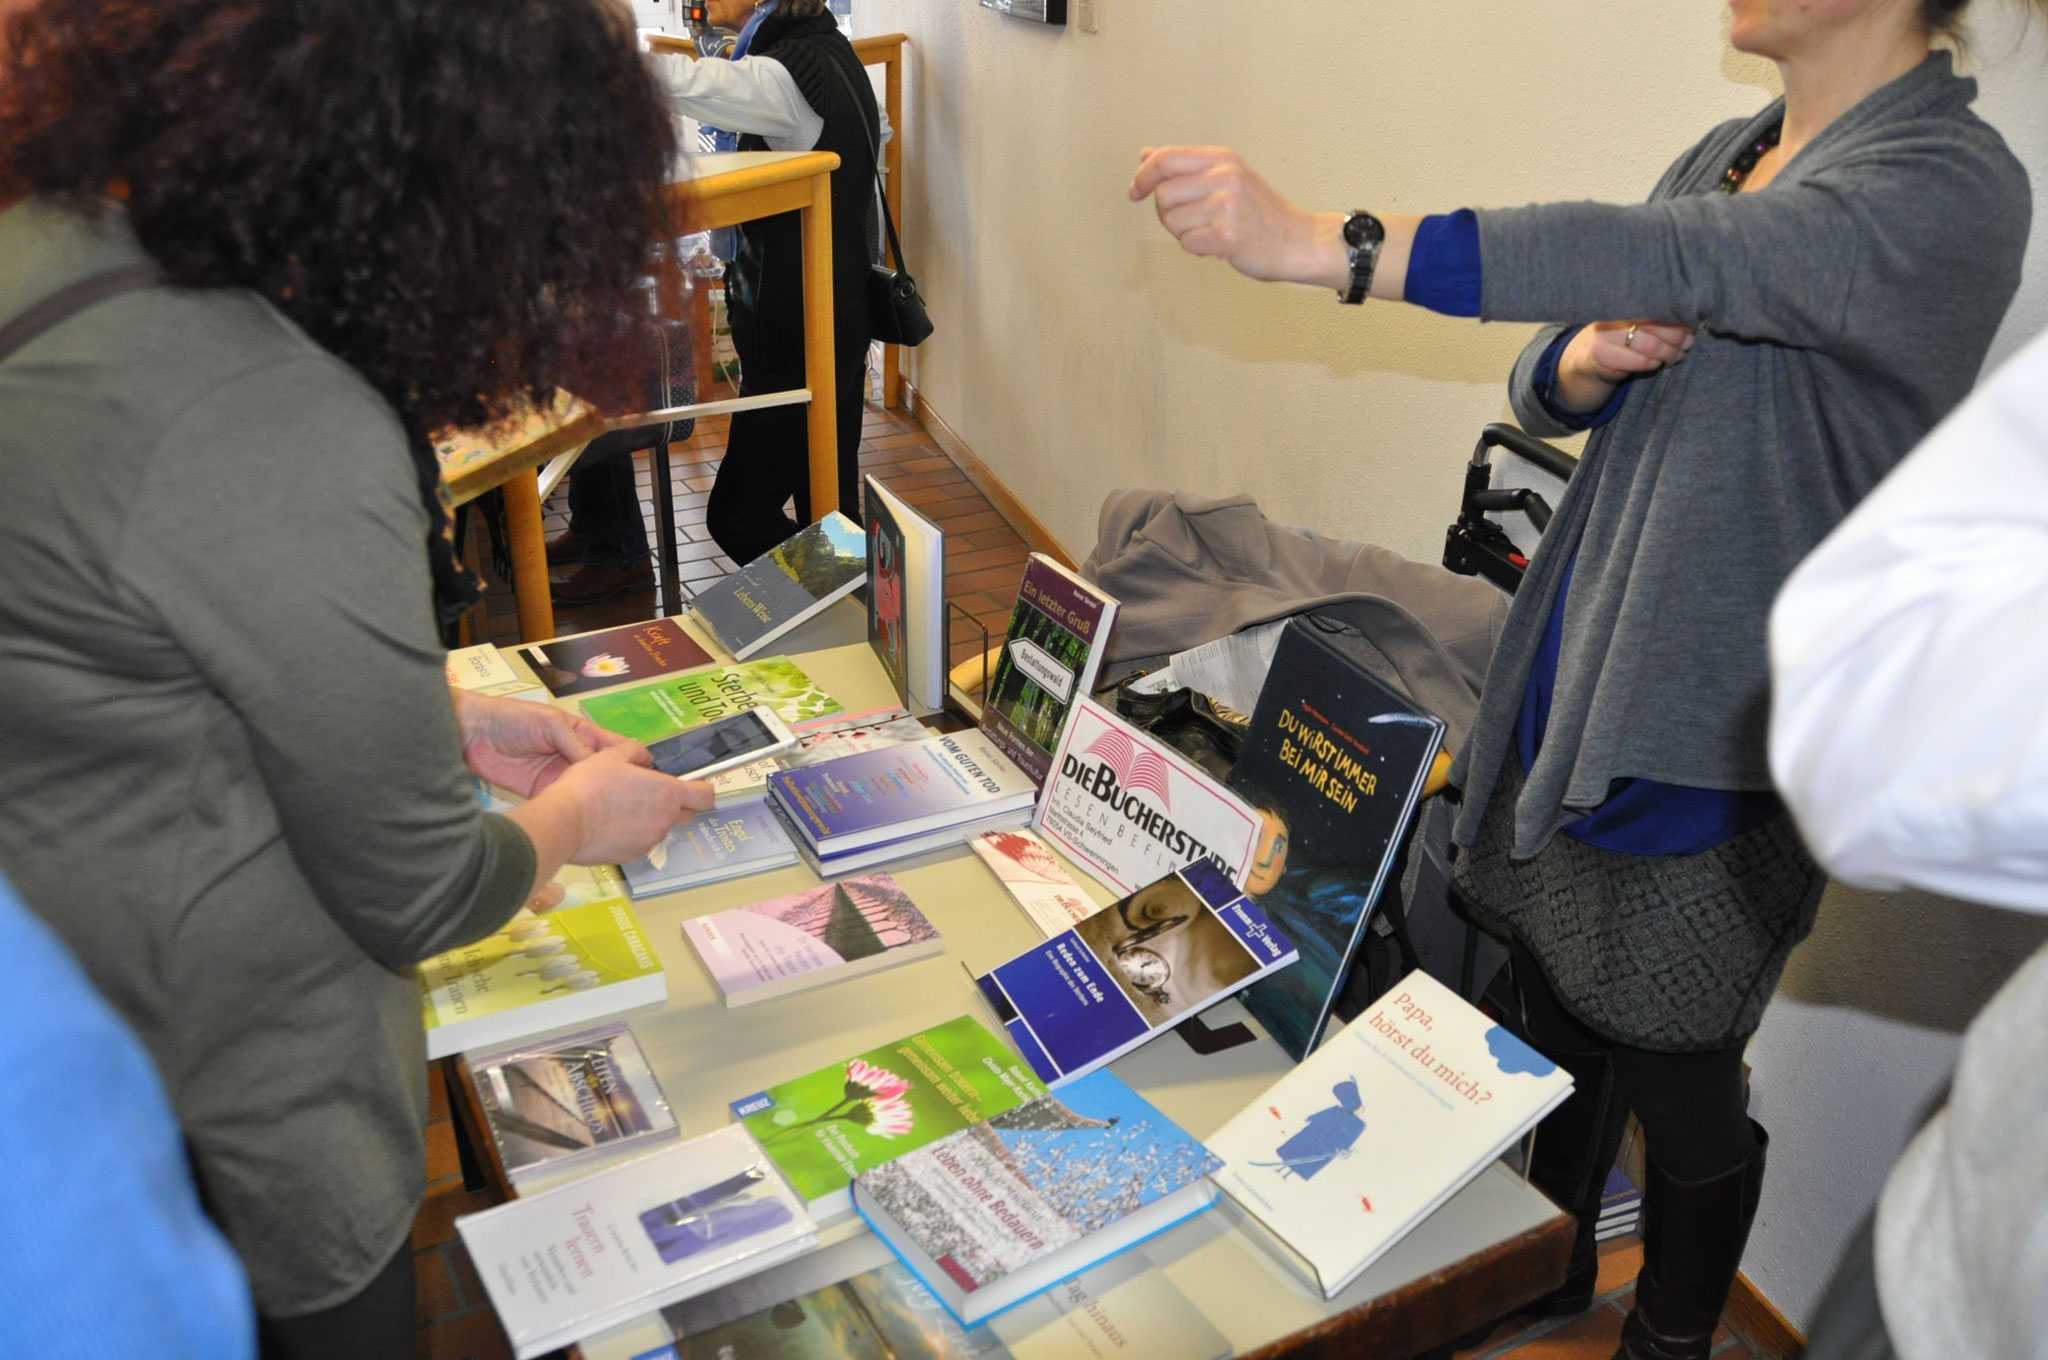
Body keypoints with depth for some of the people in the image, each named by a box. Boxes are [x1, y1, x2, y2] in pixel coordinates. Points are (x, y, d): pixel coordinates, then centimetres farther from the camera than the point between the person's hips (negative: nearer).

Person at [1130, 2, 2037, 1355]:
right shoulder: (1725, 154, 8)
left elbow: (1669, 260, -34)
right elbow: (1544, 390, 11)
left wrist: (1321, 241, -41)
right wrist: (1588, 360, -15)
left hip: (1714, 735, -7)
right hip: (1573, 681, 7)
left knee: (1676, 1077, 10)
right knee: (1560, 1010, 22)